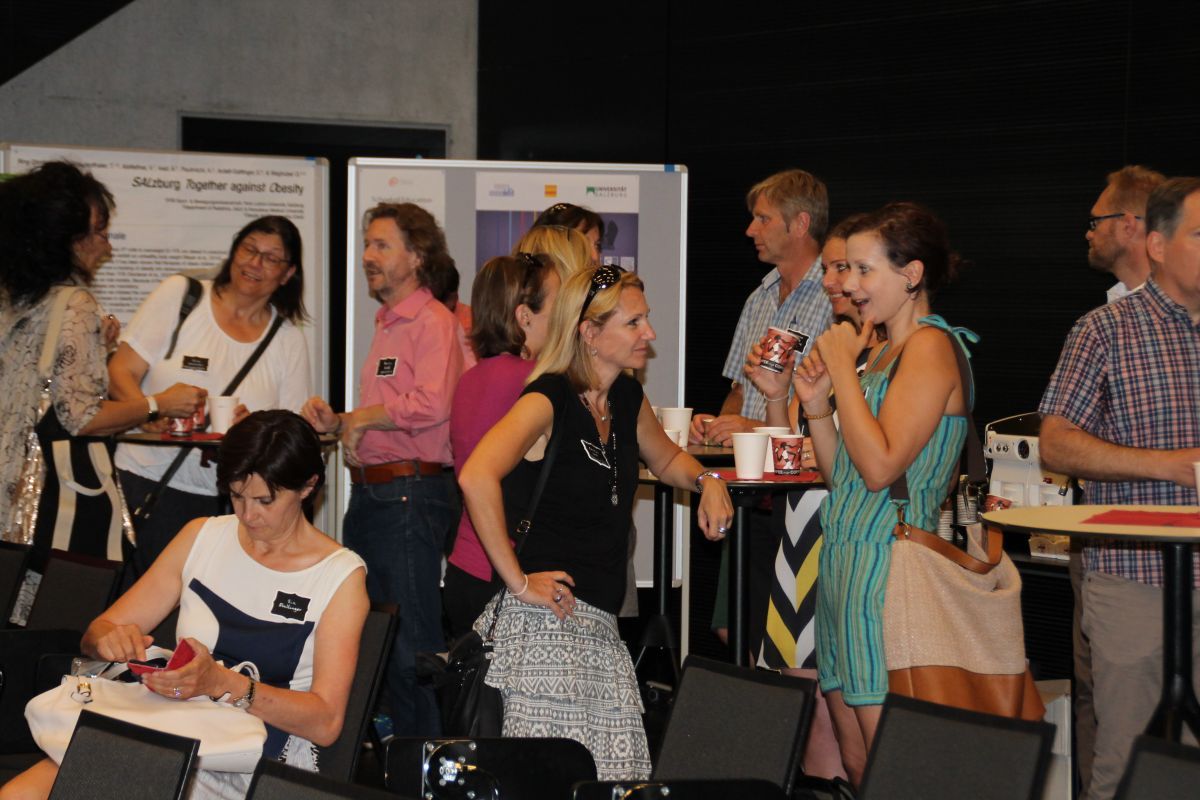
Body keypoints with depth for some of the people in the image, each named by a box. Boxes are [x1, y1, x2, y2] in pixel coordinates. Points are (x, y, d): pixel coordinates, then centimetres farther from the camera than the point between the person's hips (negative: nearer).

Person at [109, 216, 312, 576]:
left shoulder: (289, 340, 10)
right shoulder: (179, 295, 5)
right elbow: (121, 373, 1)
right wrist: (152, 411, -18)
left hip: (230, 499, 2)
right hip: (151, 482, -2)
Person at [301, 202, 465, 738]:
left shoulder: (433, 323, -10)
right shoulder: (386, 326, 21)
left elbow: (431, 405, -27)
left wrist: (362, 418, -14)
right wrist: (336, 423, 12)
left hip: (411, 495, -10)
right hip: (369, 494, 10)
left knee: (412, 643, -9)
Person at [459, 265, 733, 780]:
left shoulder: (627, 398, 14)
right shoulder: (550, 399, -11)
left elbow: (666, 458, 37)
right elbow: (477, 477, -27)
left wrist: (706, 481, 13)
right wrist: (518, 582, -23)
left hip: (601, 624, 8)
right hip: (547, 621, -8)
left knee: (620, 779, 2)